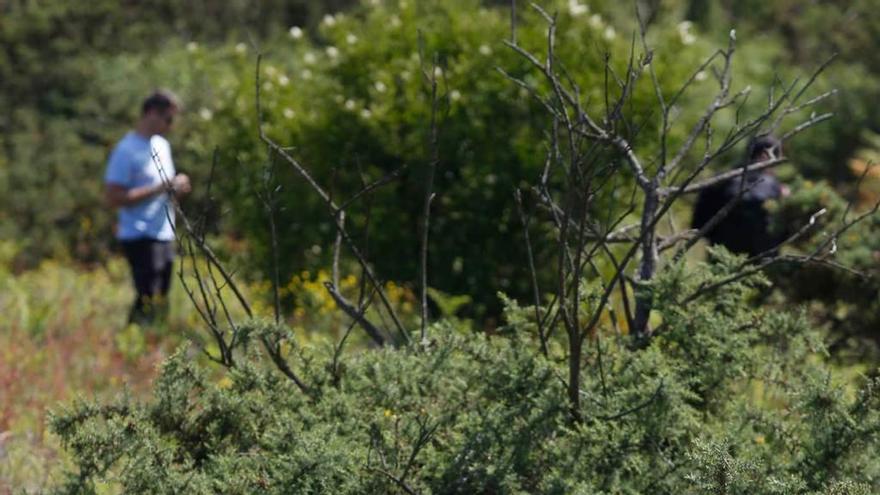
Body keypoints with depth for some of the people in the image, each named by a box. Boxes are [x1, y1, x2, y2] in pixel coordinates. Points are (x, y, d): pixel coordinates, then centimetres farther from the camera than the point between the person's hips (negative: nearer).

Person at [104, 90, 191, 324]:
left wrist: (177, 186, 2)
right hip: (140, 237, -9)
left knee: (161, 303, 10)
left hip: (164, 235, 9)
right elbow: (114, 197, -18)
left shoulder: (162, 145, 15)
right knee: (148, 302, -13)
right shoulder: (127, 151, -12)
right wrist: (161, 188, -19)